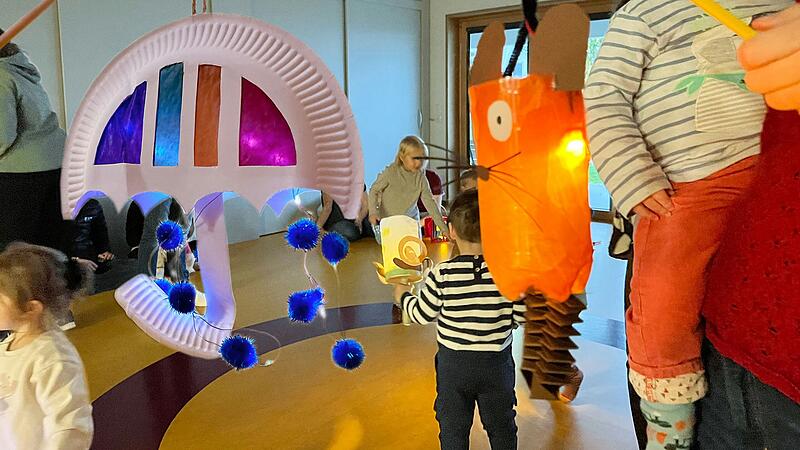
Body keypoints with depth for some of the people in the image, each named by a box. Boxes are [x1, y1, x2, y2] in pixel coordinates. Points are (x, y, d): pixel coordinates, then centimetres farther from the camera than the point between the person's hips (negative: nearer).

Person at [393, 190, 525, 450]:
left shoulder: (442, 275, -19)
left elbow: (422, 315, -9)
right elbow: (521, 316, -10)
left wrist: (403, 296, 10)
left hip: (453, 362, -1)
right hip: (497, 362, 1)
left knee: (453, 429, 18)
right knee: (501, 427, 22)